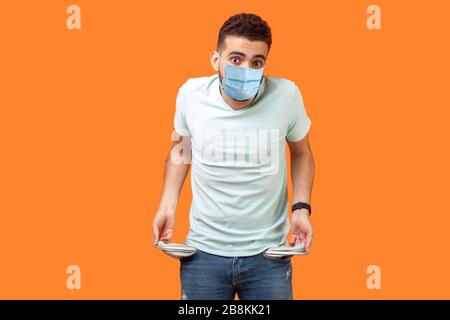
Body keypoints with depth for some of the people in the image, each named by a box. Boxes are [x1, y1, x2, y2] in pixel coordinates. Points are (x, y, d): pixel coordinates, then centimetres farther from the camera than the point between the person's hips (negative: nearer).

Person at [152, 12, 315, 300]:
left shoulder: (286, 95, -14)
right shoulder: (191, 93, -10)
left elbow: (301, 152, 5)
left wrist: (301, 208, -5)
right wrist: (168, 206, 2)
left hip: (267, 254, -1)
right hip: (203, 252, 1)